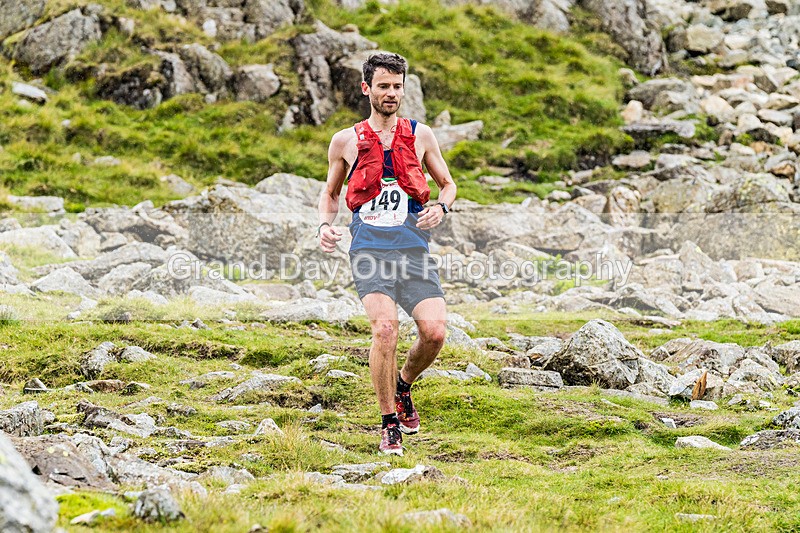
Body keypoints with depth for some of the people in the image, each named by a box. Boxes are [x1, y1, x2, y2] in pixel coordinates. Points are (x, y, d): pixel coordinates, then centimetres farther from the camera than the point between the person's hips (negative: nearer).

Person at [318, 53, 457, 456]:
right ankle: (389, 423, -7)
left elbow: (448, 184, 21)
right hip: (369, 246, -1)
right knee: (385, 328, -22)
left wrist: (441, 208, -2)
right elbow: (331, 193, 23)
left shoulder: (420, 135, 11)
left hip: (413, 244, 2)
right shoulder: (345, 142, 10)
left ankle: (403, 386, 19)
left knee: (434, 331, -15)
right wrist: (325, 225, 3)